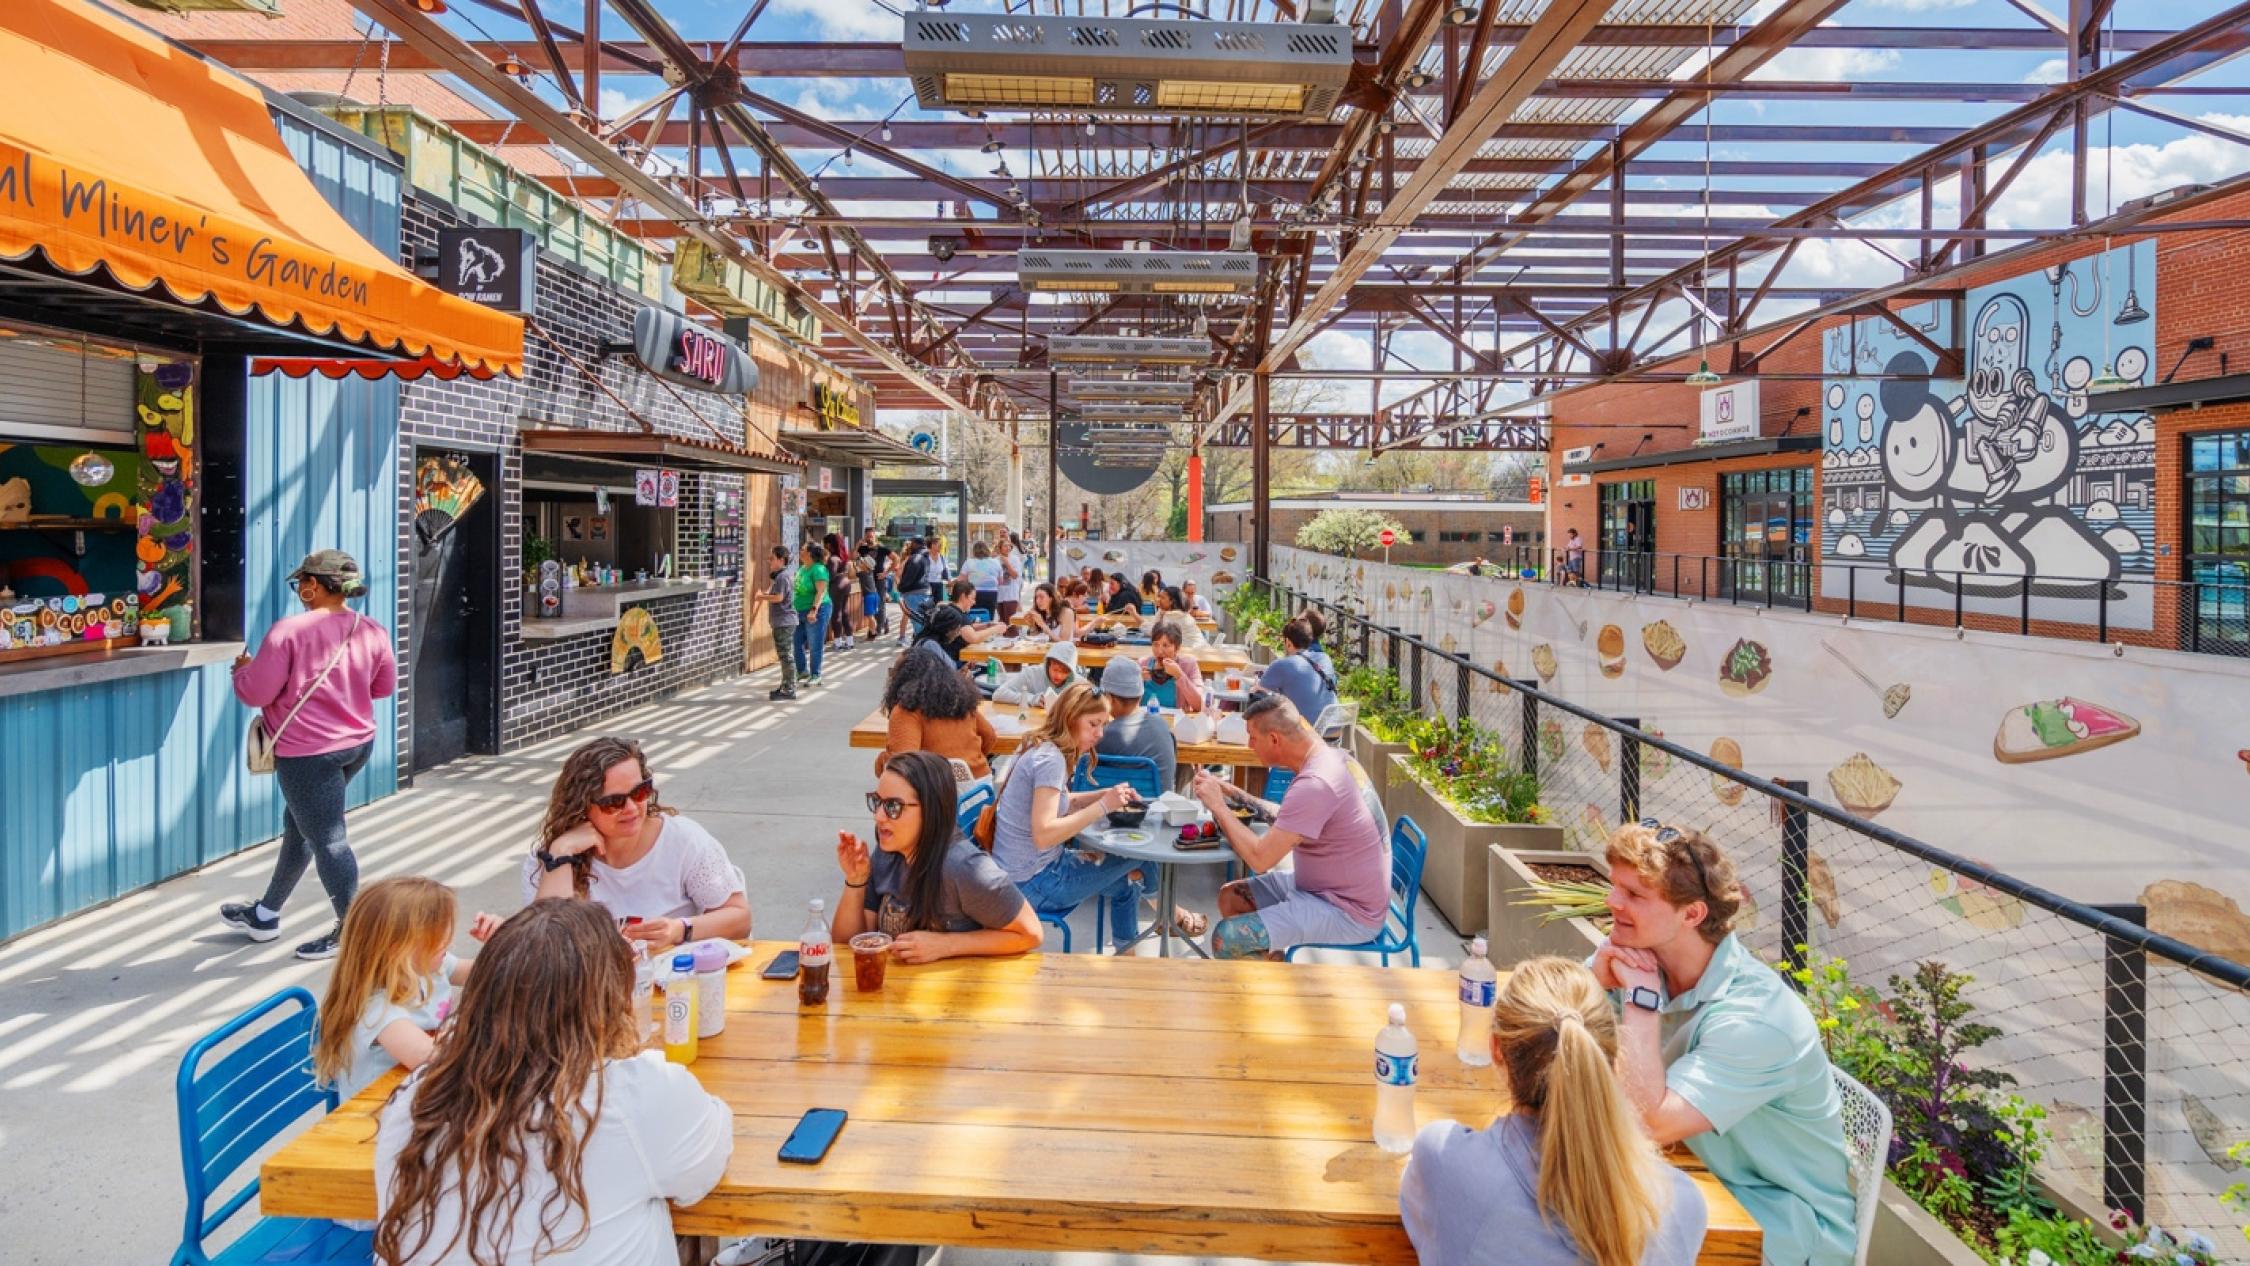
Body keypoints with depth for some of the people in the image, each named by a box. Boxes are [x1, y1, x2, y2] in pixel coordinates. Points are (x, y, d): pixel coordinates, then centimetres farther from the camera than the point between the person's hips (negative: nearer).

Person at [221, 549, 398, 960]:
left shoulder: (289, 630, -17)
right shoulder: (372, 632, 0)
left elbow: (256, 693, -13)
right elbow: (385, 686, 10)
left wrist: (242, 669, 7)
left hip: (308, 752, -7)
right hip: (358, 744, 8)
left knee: (326, 837, 0)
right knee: (299, 825, 22)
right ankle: (266, 914, 38)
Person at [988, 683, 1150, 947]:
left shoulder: (1043, 749, 5)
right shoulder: (1050, 759, -22)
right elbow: (1043, 834, -30)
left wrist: (1106, 794, 1)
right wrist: (1102, 807, -27)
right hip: (1032, 883, -10)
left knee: (1123, 883, 20)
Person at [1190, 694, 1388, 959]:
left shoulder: (1314, 784, -28)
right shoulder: (1333, 756, 2)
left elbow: (1260, 859, -28)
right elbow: (1284, 818, 13)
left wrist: (1218, 805, -18)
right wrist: (1233, 794, 2)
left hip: (1349, 913, -10)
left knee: (1226, 939, -17)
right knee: (1230, 897, 11)